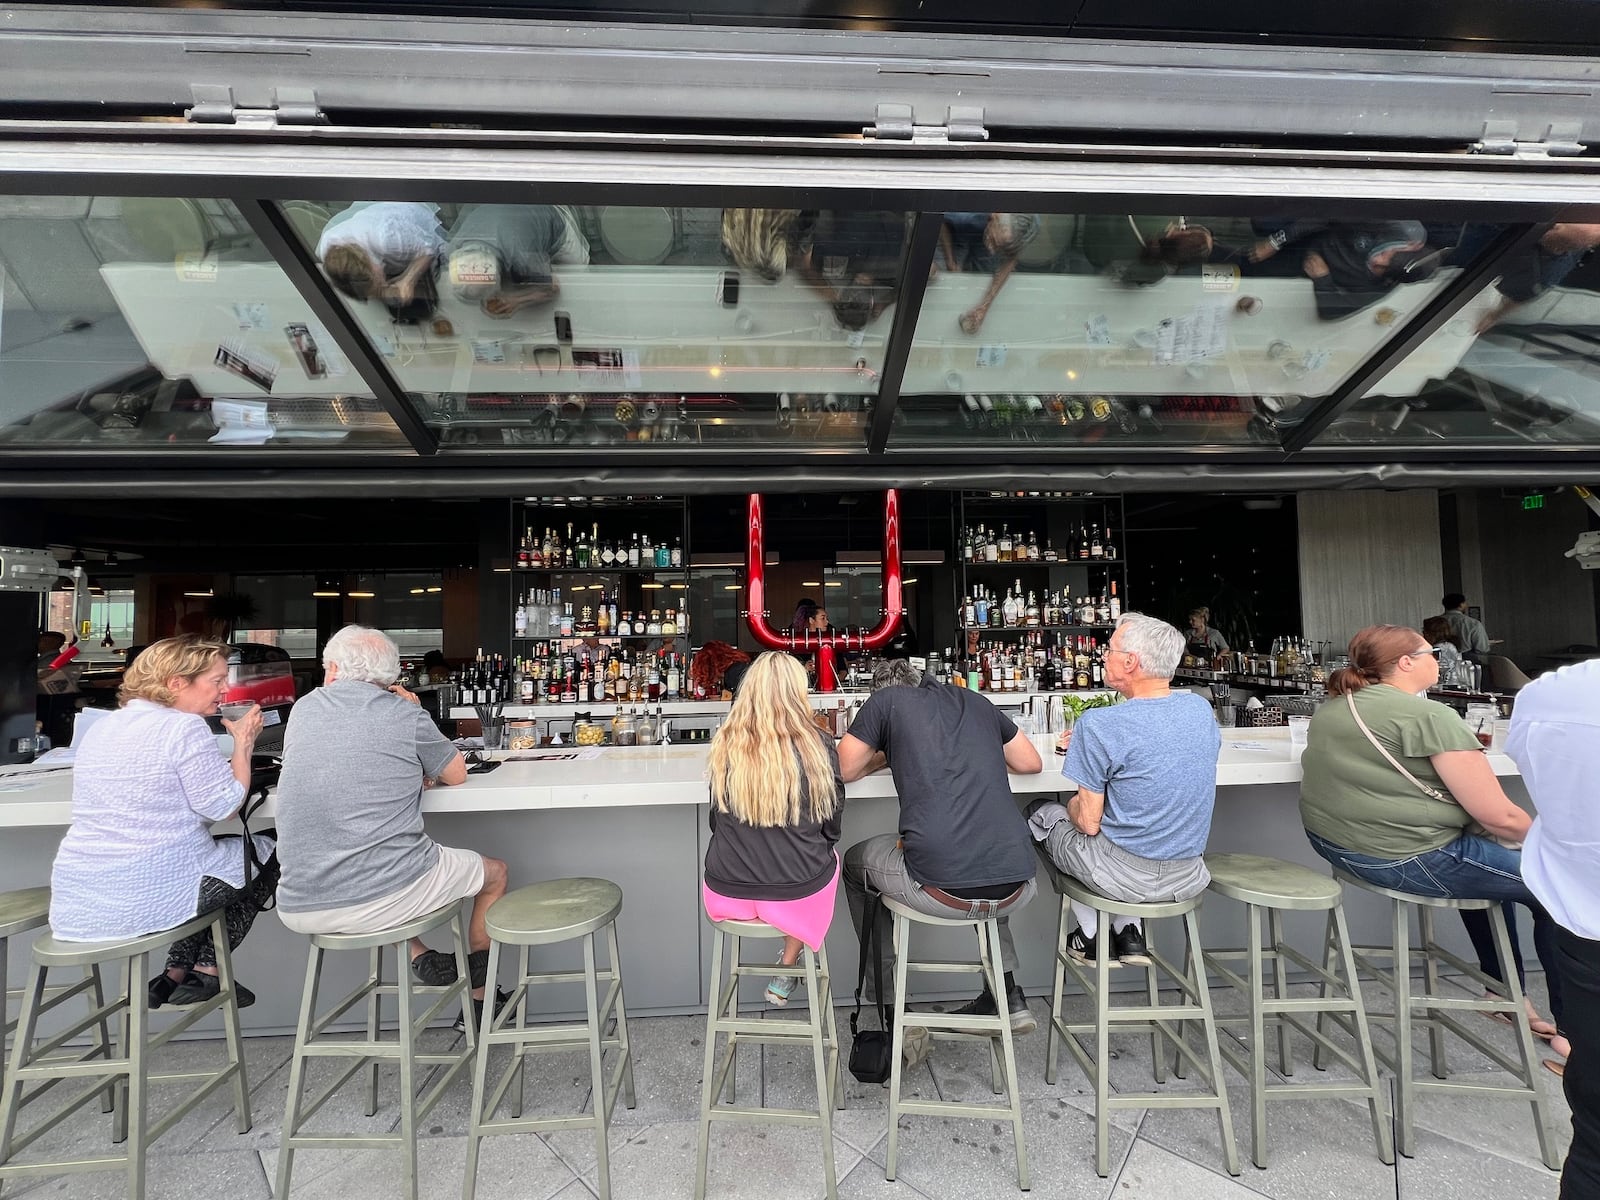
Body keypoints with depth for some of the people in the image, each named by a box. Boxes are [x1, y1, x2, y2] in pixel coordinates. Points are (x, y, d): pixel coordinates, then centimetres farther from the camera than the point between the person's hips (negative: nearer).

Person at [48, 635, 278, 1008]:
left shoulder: (101, 728, 10)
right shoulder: (185, 727, -16)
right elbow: (224, 806, -15)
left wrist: (225, 762, 20)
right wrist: (244, 743, -6)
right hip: (147, 899, -8)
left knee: (208, 851, 32)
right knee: (268, 852, 15)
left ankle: (176, 975, 27)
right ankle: (206, 972, 16)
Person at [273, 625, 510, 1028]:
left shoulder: (303, 710, 7)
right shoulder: (405, 714, -6)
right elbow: (457, 774, 9)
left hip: (299, 909, 5)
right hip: (384, 898, -5)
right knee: (494, 871, 22)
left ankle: (421, 959, 23)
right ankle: (479, 999, 34)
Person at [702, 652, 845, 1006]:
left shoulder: (725, 744, -10)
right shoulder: (817, 745, -14)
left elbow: (717, 821, 6)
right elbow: (831, 827, -1)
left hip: (728, 896, 2)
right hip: (797, 896, -2)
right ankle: (786, 970, 32)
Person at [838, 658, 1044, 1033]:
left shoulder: (885, 700, 9)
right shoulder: (976, 701, 20)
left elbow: (843, 770, 12)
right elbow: (1032, 763, 28)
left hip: (939, 890, -4)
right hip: (1015, 892, 5)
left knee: (854, 862, 27)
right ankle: (1008, 995, 33)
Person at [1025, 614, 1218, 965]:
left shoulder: (1098, 725, -23)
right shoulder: (1201, 708, -3)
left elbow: (1089, 823, -17)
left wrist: (1072, 806, 5)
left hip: (1127, 877, -6)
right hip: (1189, 878, 6)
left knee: (1040, 811, 19)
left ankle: (1091, 935, 22)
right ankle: (1129, 933, 23)